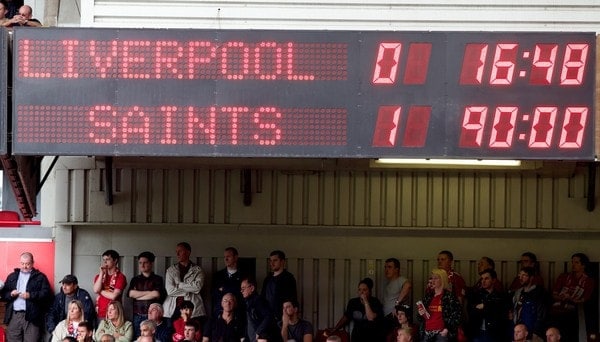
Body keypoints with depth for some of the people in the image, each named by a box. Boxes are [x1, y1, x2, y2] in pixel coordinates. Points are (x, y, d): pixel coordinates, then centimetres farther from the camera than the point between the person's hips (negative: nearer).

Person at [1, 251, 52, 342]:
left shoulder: (40, 277, 8)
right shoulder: (12, 276, 19)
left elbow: (46, 293, -3)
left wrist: (30, 295, -14)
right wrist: (11, 294, -5)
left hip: (31, 316, -3)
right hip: (14, 315, 3)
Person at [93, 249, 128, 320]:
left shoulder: (120, 277, -3)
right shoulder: (99, 276, 14)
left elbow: (113, 296, -11)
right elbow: (96, 290, -4)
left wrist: (100, 291, 0)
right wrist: (101, 273, -3)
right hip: (99, 314, 4)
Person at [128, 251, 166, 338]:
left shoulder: (157, 279, 5)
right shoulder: (135, 279, 15)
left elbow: (156, 294, -10)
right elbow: (130, 293, -1)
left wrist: (138, 296, -1)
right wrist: (149, 292, -5)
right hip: (137, 316, 3)